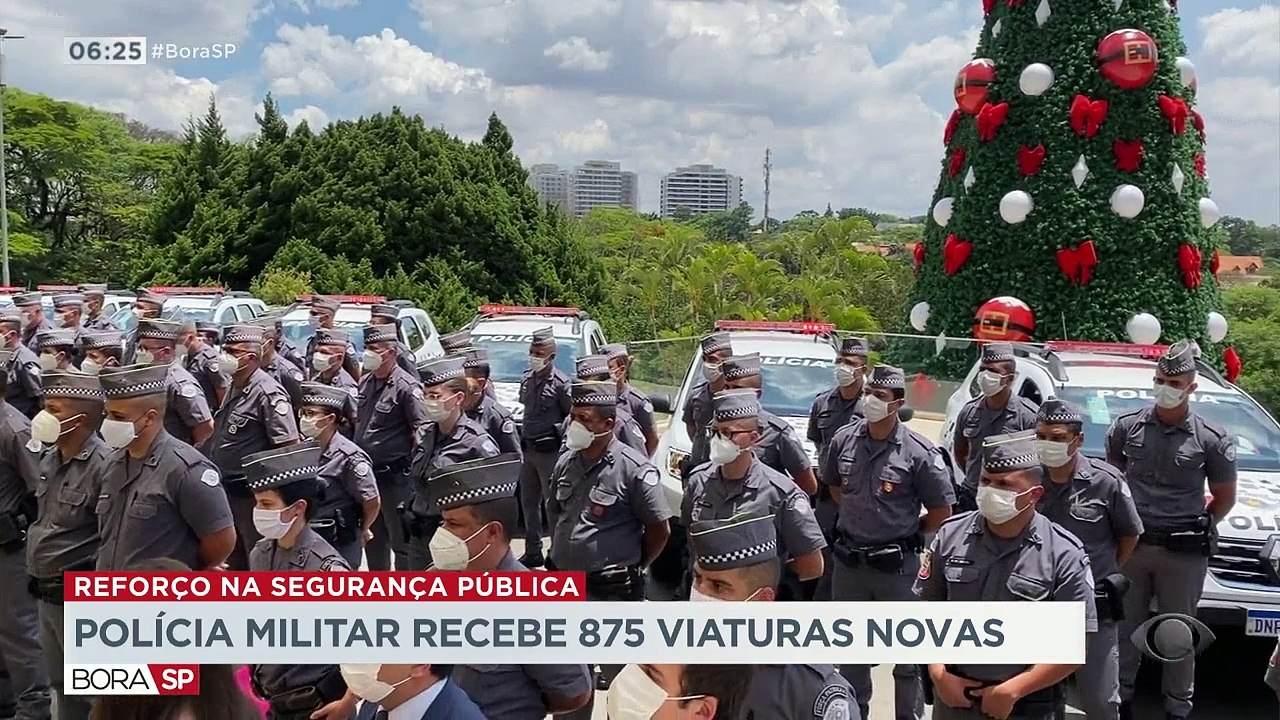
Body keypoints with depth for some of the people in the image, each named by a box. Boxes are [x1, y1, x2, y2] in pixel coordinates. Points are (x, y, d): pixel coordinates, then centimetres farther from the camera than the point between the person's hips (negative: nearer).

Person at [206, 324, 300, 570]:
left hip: (252, 494, -9)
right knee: (233, 559, 20)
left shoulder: (268, 393, -17)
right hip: (227, 492, 9)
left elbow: (289, 447, -20)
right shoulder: (233, 388, 9)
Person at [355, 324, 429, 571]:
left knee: (400, 539, 0)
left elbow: (423, 429, -16)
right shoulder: (365, 382, 10)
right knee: (372, 537, 19)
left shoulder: (406, 386, -14)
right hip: (367, 473, 8)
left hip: (394, 476, -8)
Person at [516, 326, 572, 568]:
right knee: (528, 502, 14)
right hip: (528, 449, 7)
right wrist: (523, 437, 16)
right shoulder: (527, 378, 8)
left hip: (549, 451, -7)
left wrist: (558, 434, -11)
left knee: (553, 502, -1)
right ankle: (532, 551, 25)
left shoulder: (560, 382, -13)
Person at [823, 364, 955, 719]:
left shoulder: (918, 452, -16)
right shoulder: (844, 439, -3)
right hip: (848, 560, 5)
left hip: (897, 565, -5)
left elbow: (942, 509, -6)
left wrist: (907, 535, 0)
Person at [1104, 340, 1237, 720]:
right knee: (1125, 627, 11)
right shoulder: (1127, 426, 0)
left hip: (1183, 553, -2)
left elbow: (1225, 498, 6)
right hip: (1132, 544, 2)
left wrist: (1196, 529, 3)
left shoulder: (1212, 439, -5)